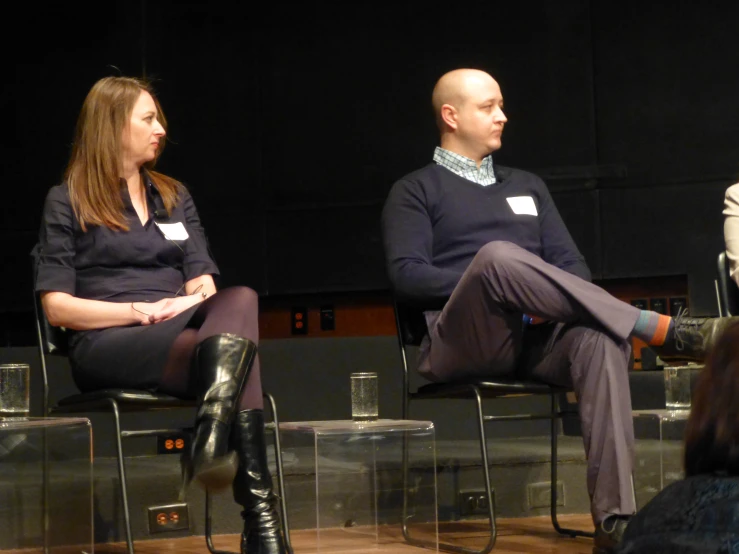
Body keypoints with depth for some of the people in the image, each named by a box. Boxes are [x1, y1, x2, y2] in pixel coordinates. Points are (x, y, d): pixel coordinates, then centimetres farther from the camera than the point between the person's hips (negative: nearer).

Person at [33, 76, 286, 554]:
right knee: (238, 352, -35)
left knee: (241, 299, -34)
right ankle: (260, 515, -47)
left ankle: (212, 437, -53)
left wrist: (194, 300, -12)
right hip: (108, 344, -5)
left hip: (184, 332, 5)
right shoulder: (67, 202, 8)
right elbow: (57, 307, -1)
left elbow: (202, 283, 14)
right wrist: (141, 310, -14)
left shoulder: (174, 196, 24)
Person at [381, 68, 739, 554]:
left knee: (599, 337, -33)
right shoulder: (416, 191, 13)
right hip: (463, 343, -4)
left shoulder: (527, 185, 28)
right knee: (497, 254, -36)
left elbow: (571, 264, 19)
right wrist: (491, 279, -13)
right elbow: (407, 274, -3)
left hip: (539, 336, 4)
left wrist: (550, 297, -6)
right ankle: (664, 332, -34)